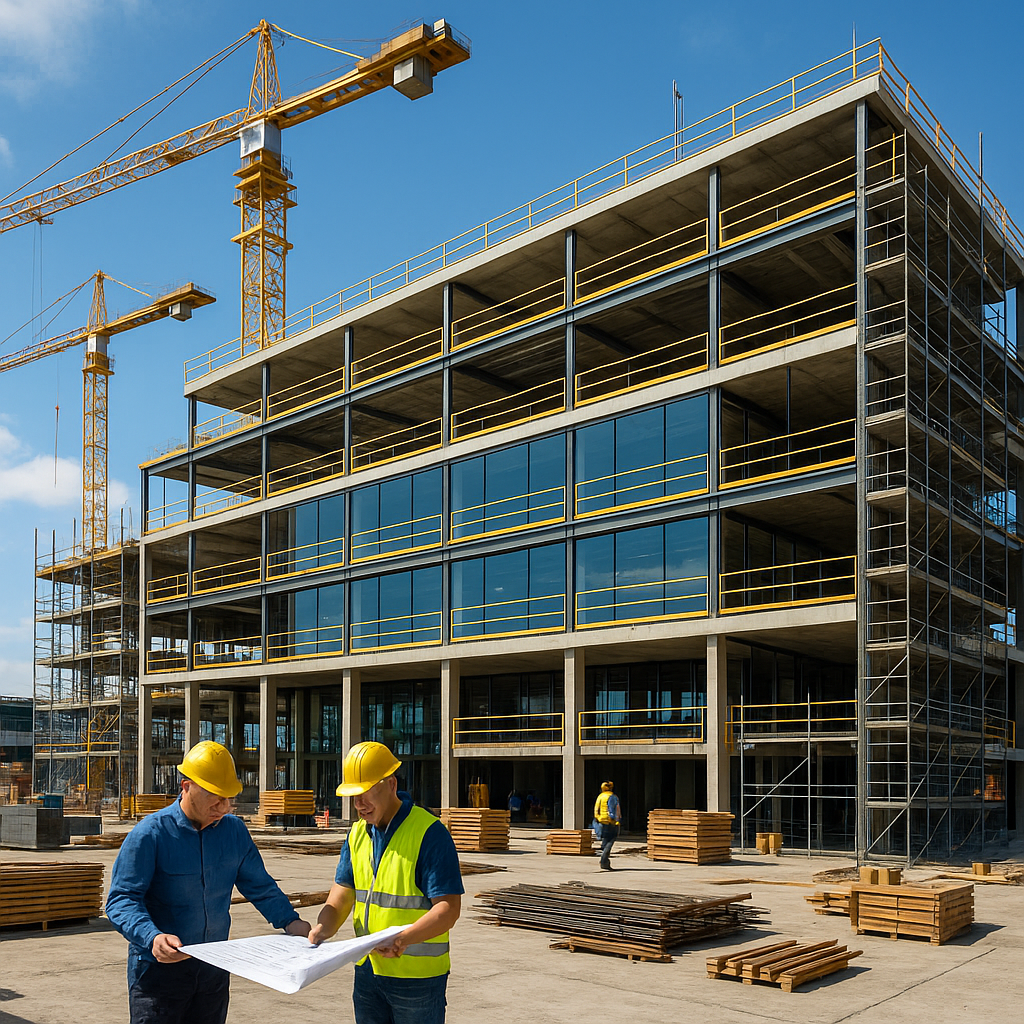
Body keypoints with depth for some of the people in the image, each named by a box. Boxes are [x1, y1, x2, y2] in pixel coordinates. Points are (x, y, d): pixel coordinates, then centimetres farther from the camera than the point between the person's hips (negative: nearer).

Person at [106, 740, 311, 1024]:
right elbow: (122, 899, -16)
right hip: (159, 967, -5)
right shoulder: (149, 834, -14)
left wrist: (289, 921, -4)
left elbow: (259, 885, 11)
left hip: (214, 967, 5)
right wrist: (152, 937, -33)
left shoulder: (234, 830, 3)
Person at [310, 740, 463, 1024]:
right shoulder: (357, 833, 8)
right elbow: (342, 894, 4)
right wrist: (324, 928, -16)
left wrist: (404, 939, -33)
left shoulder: (429, 833, -16)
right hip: (367, 970, 6)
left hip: (417, 976, -6)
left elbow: (449, 908, -20)